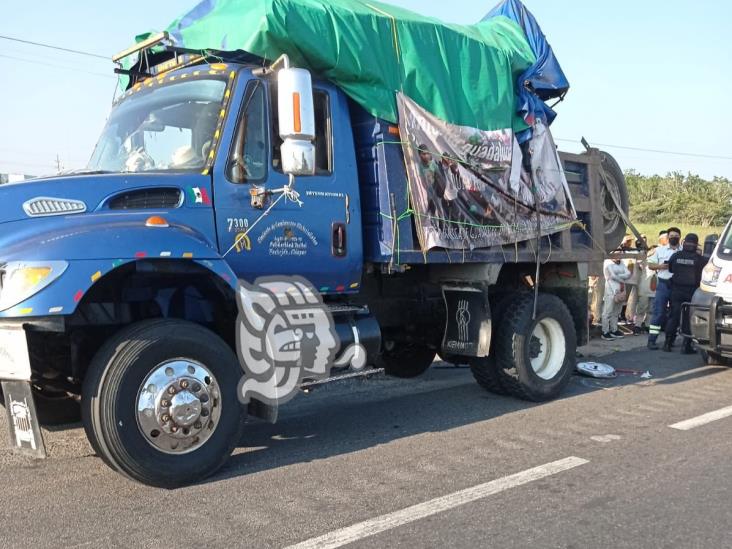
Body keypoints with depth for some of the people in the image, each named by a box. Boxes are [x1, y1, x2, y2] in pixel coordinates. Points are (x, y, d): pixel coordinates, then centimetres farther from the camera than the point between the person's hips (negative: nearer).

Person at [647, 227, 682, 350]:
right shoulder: (660, 250, 11)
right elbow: (650, 265, 10)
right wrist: (661, 266, -7)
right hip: (663, 284, 0)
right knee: (658, 312, -4)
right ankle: (652, 340, -4)